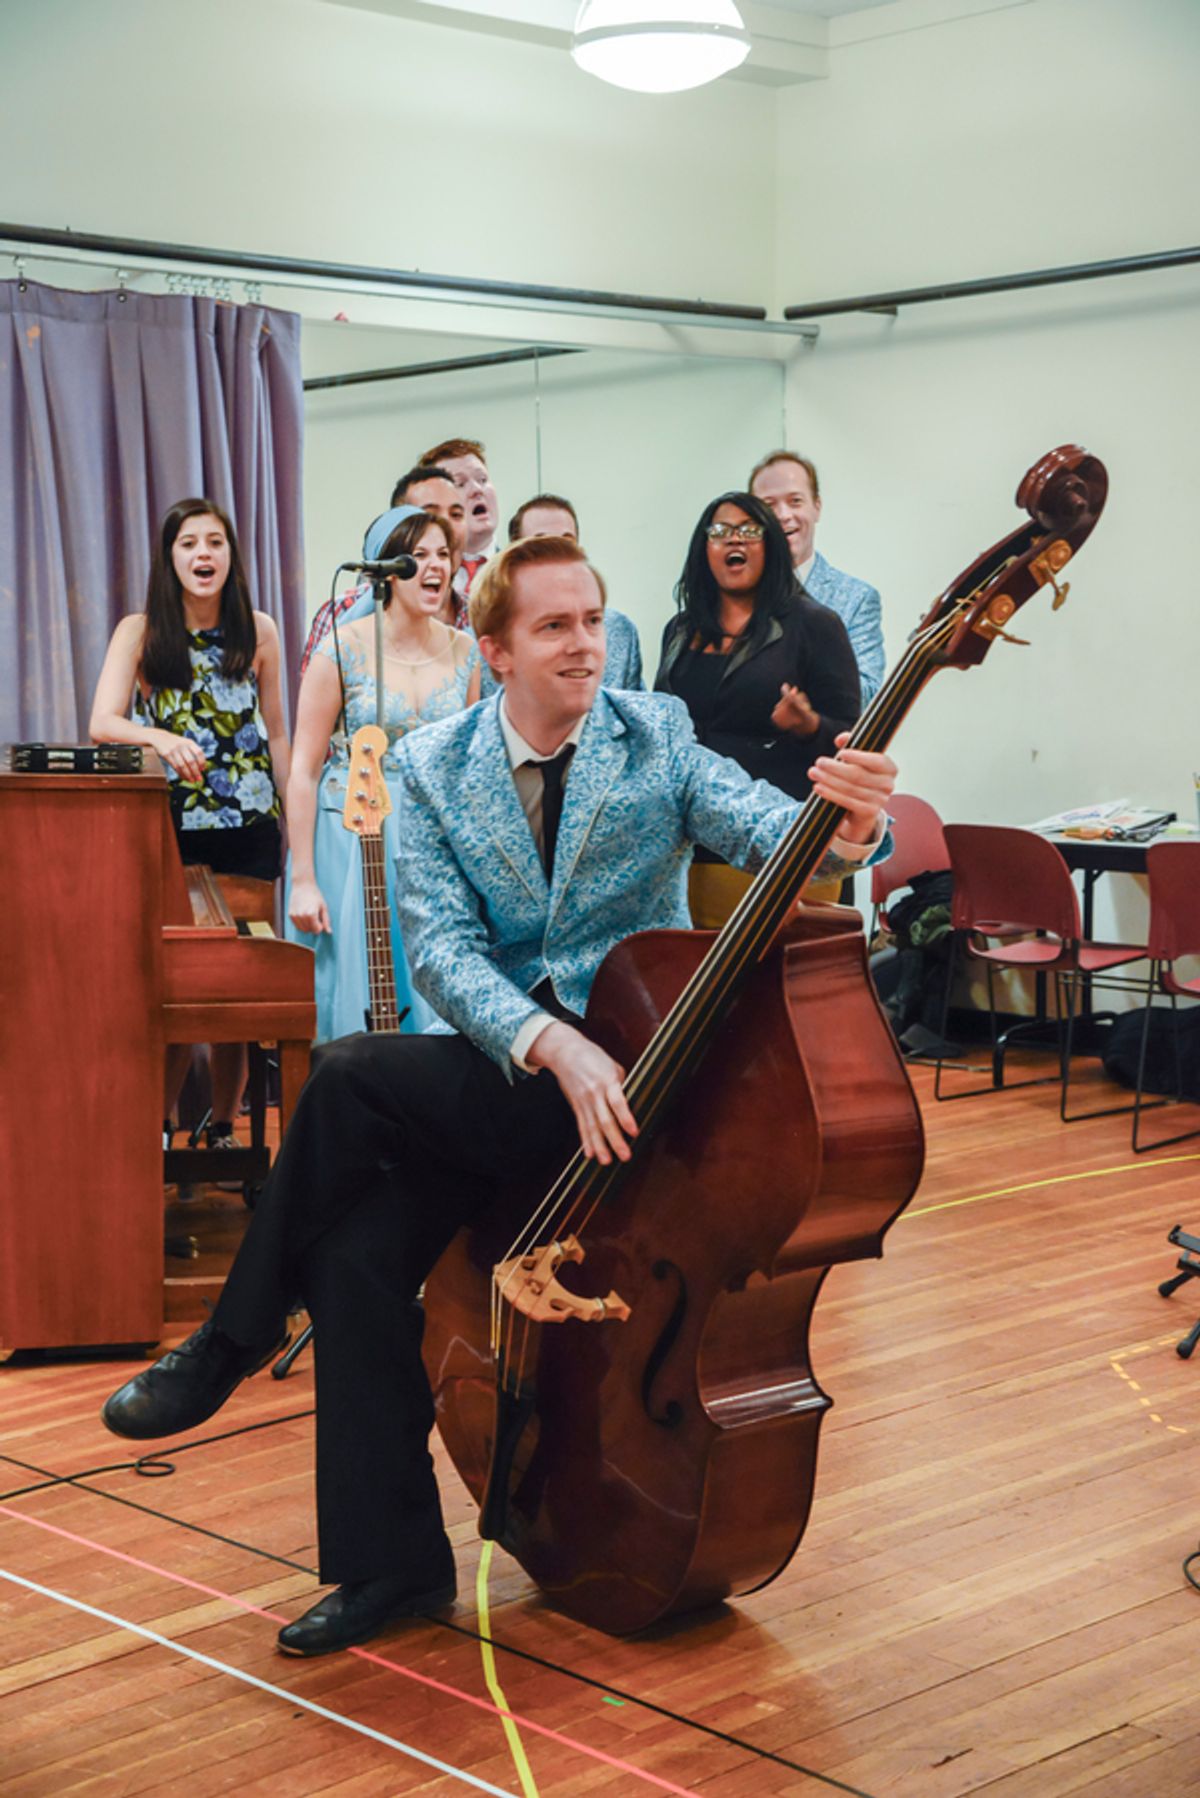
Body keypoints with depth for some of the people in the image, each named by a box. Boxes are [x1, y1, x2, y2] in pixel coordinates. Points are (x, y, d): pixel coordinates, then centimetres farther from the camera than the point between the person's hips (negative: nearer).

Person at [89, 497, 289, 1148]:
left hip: (248, 827, 2)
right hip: (172, 828, -1)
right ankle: (159, 1127, 11)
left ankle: (223, 1127, 14)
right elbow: (103, 722, -12)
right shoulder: (140, 632, 1)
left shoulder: (258, 631, 7)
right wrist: (160, 738, -32)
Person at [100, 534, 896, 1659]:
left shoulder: (657, 737, 0)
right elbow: (440, 948, -8)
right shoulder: (434, 767, 3)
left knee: (351, 1074, -24)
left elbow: (770, 829, -15)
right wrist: (553, 1044, -25)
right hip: (490, 1065, 3)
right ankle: (392, 1562, -4)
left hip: (624, 1075, -3)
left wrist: (846, 825, -40)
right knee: (357, 1254, -21)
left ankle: (230, 1344, -2)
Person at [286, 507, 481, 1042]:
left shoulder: (462, 651, 4)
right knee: (358, 1007, 0)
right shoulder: (342, 649, -9)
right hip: (353, 841, -4)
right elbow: (304, 769, -8)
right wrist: (303, 881, -12)